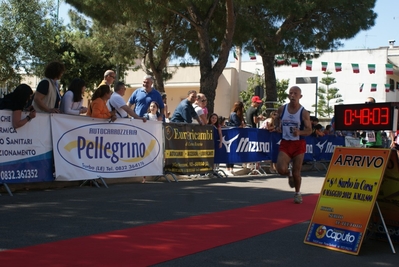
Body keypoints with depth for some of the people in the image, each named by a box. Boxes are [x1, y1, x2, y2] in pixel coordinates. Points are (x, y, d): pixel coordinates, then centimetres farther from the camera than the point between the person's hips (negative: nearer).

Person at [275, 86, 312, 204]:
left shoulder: (304, 113, -8)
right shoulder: (282, 109, 0)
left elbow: (309, 130, -5)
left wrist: (299, 132, -25)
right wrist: (278, 127, 2)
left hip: (299, 144, -2)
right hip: (285, 143, 2)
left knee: (296, 171, 3)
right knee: (281, 169, -16)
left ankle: (297, 193, 28)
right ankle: (289, 174, 23)